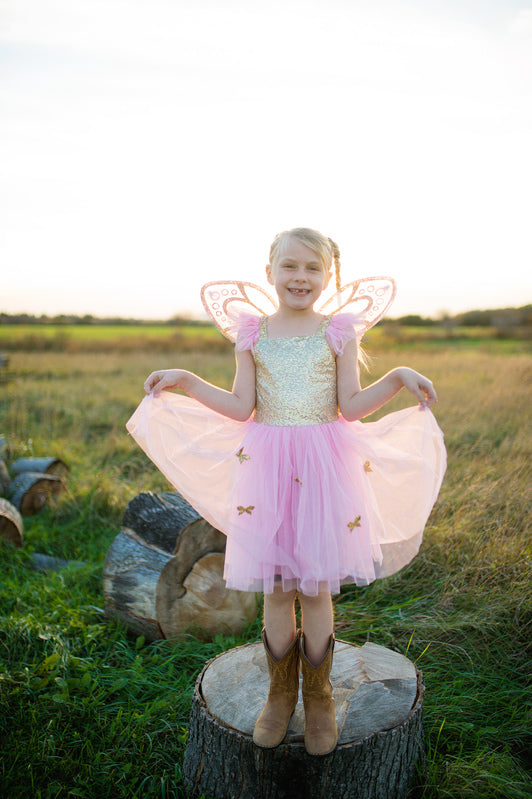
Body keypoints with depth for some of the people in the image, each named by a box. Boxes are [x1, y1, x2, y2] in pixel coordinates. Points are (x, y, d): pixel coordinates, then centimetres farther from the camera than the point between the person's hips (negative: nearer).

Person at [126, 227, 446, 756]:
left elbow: (352, 407, -2)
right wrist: (186, 382, -3)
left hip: (325, 468, -1)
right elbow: (241, 408, 2)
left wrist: (398, 378, -14)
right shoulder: (252, 334, 4)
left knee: (316, 589, 7)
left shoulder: (338, 332, 2)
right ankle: (280, 693, 32)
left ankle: (318, 697, 30)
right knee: (275, 589, 9)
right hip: (267, 469, 1)